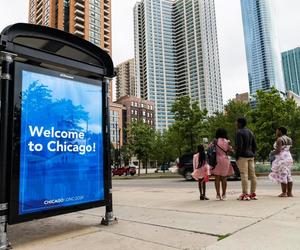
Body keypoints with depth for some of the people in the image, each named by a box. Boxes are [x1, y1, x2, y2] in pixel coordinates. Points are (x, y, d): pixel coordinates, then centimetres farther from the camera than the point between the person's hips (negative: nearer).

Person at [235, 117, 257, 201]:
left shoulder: (239, 132, -10)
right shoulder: (250, 132, 16)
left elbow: (239, 146, -18)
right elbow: (254, 145, 17)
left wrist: (236, 156, -11)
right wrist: (252, 154, 21)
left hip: (242, 156, -8)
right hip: (251, 156, 8)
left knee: (244, 175, -8)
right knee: (252, 174, 7)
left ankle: (245, 194, -7)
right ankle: (253, 194, 12)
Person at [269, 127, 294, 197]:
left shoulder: (279, 139, -13)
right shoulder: (289, 139, 14)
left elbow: (278, 150, -19)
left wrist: (272, 153, -2)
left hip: (282, 158, -9)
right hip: (289, 157, 9)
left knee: (282, 176, -5)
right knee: (288, 175, 9)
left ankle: (284, 193, -3)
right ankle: (289, 192, 11)